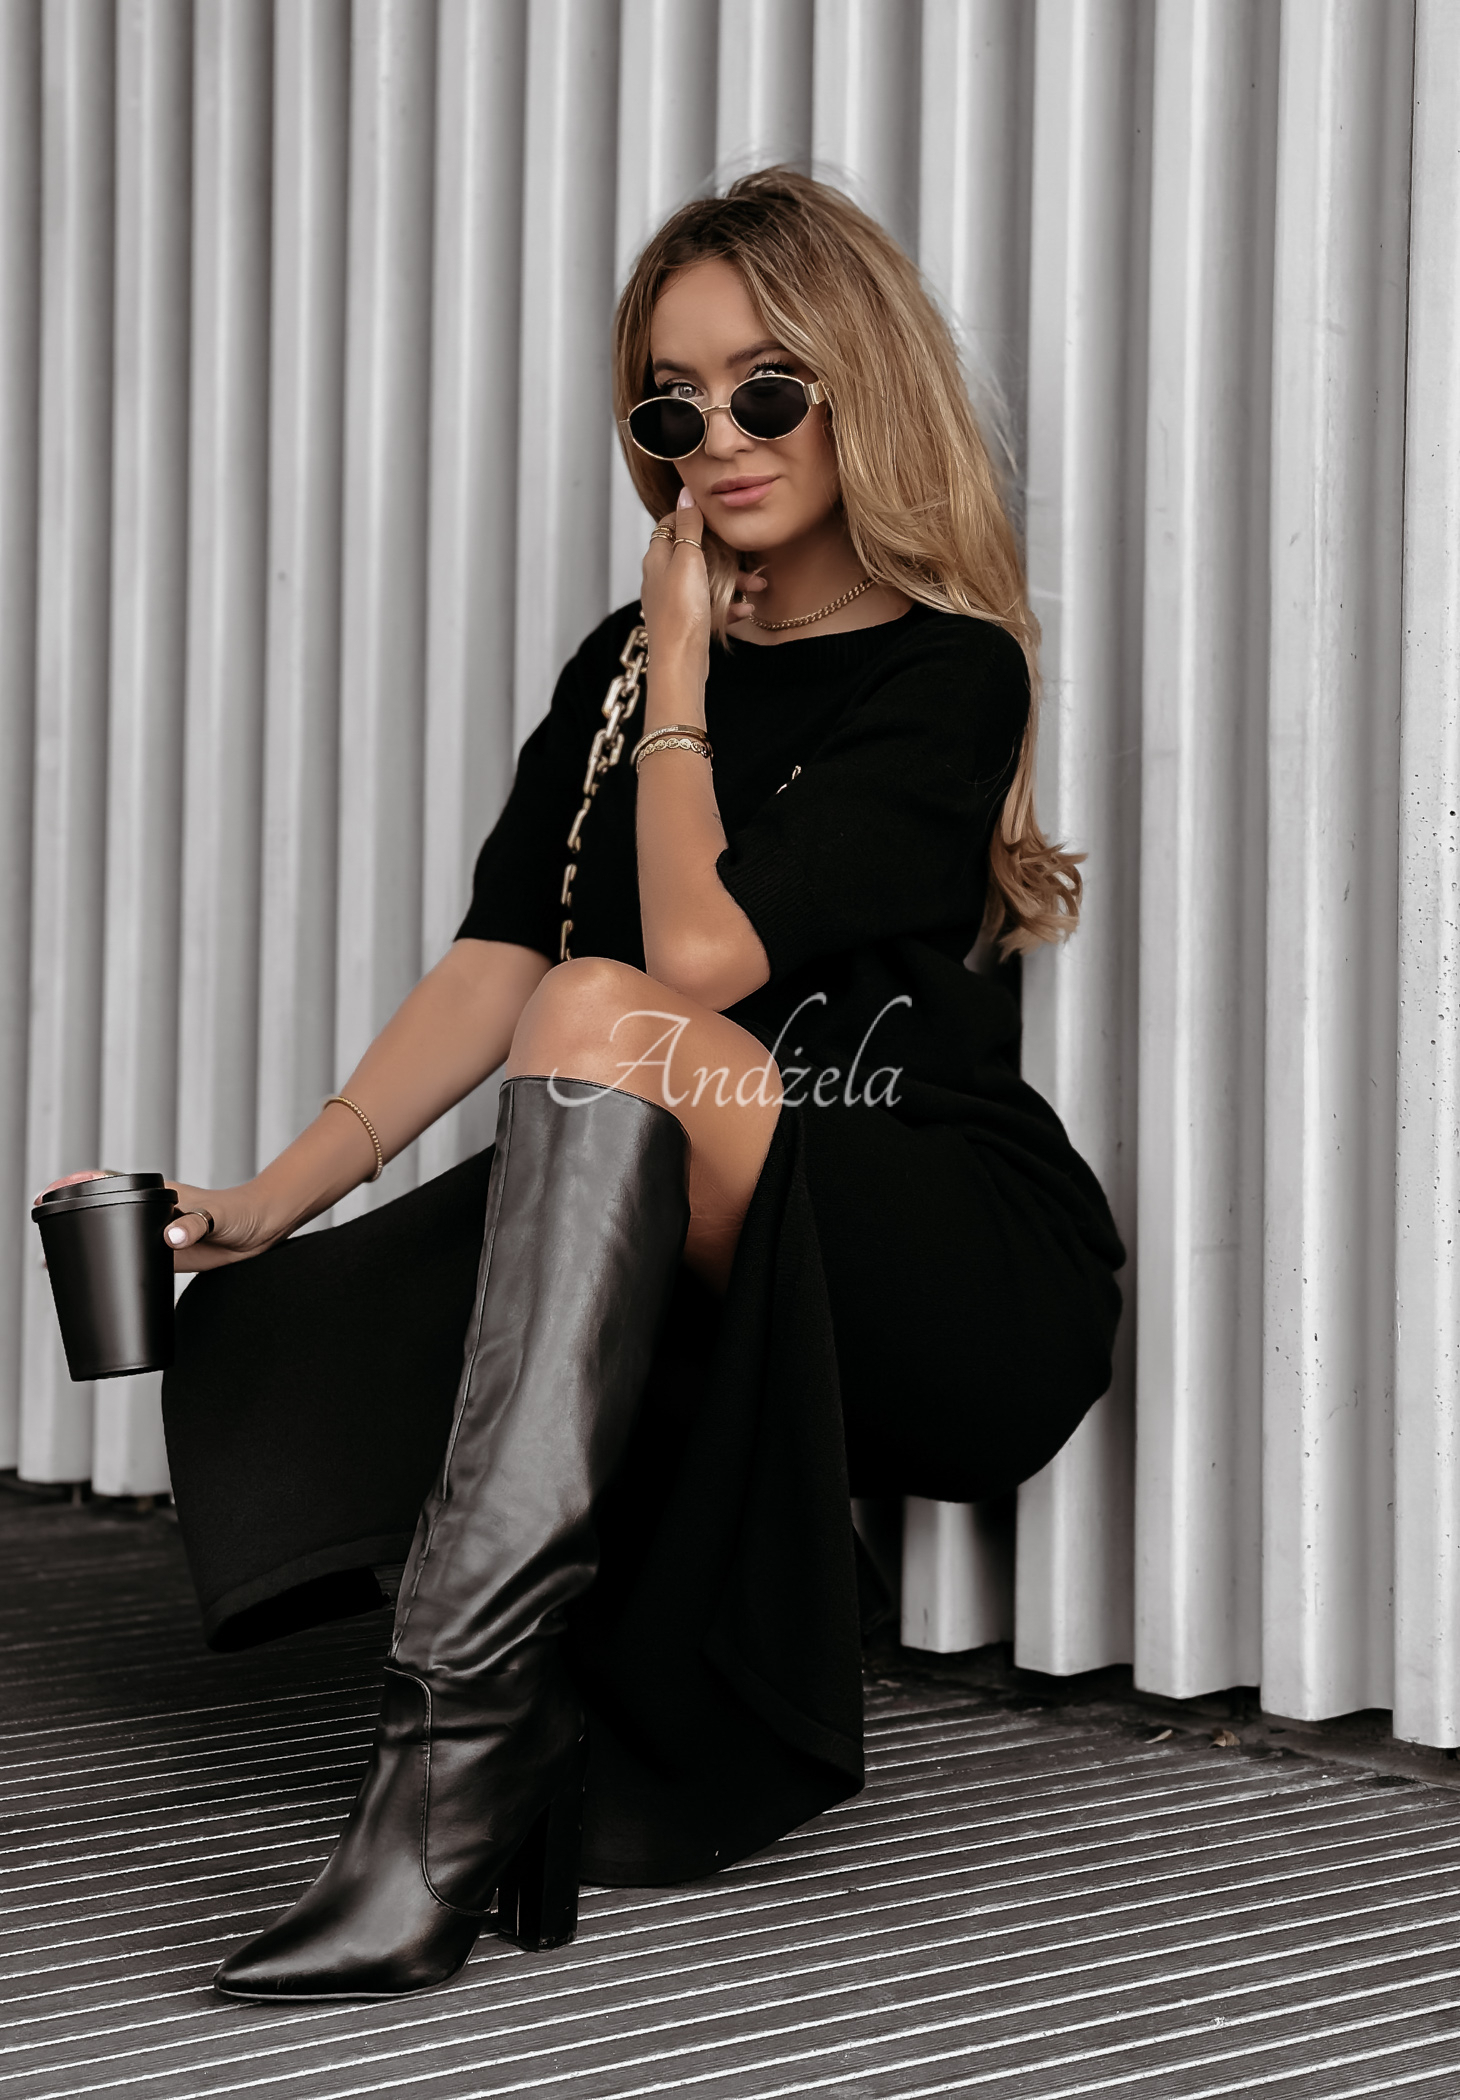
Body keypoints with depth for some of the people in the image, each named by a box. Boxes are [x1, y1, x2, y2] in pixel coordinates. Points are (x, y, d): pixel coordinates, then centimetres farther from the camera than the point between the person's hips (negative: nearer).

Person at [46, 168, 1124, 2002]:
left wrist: (683, 657, -4)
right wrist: (267, 1199, -9)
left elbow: (701, 953, -17)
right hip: (684, 1285, 6)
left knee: (608, 1020, -35)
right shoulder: (617, 668, 15)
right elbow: (489, 962, 4)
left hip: (967, 1269, -6)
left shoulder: (947, 672, -4)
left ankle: (452, 1770, -46)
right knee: (261, 1334, -16)